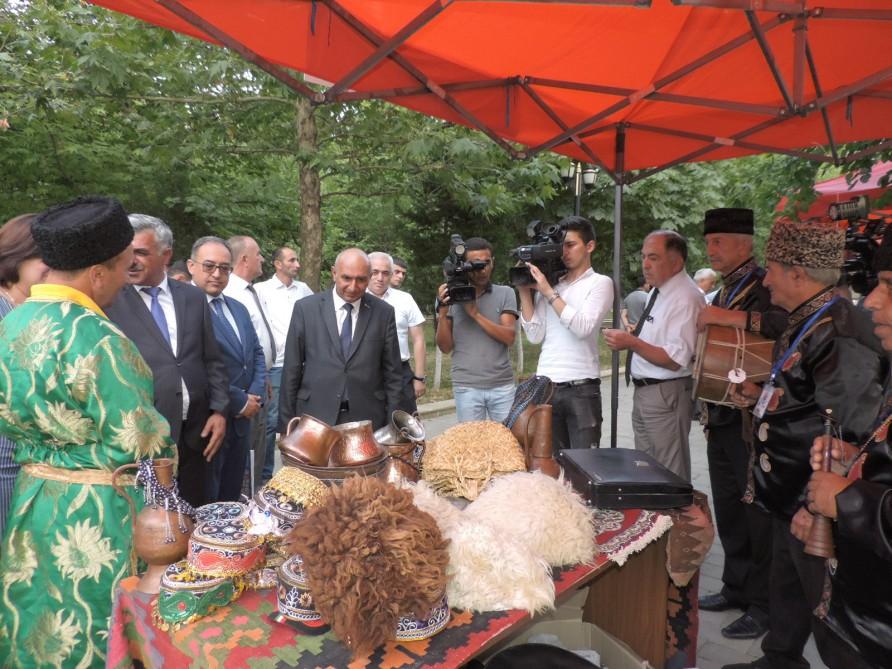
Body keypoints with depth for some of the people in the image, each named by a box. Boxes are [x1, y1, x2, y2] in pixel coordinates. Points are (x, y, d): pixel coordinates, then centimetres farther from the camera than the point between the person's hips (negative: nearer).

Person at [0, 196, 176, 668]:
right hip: (97, 509, -7)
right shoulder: (94, 337, -24)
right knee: (99, 629, 11)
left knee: (42, 622, 23)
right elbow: (138, 442, -19)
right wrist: (165, 444, 0)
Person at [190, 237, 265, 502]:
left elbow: (256, 353, 16)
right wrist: (240, 402, -13)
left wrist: (256, 395, -1)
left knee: (232, 498, 18)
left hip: (241, 420, 8)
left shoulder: (238, 308, 14)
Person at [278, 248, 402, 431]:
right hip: (315, 417, 0)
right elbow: (291, 370, 1)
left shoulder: (384, 312, 0)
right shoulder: (305, 308, -2)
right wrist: (287, 423, 1)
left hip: (367, 419, 1)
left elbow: (392, 373, 3)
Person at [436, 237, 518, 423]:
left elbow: (509, 337, -8)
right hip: (467, 388, 0)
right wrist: (442, 312, -13)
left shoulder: (505, 293, 3)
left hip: (503, 385, 1)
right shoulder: (450, 296, 3)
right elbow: (445, 347, 2)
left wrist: (475, 313, -15)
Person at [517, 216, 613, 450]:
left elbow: (583, 327, -15)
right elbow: (535, 335, 5)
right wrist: (525, 292, 1)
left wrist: (548, 292, -11)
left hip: (582, 387, -4)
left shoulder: (600, 283, 2)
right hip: (546, 386, 4)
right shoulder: (548, 282, 12)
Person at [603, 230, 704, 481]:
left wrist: (632, 343, -26)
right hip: (643, 391, 10)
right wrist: (632, 336, 9)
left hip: (666, 394, -9)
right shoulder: (657, 291, 12)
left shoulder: (686, 298, -18)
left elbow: (675, 361, -22)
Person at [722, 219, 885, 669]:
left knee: (824, 604, 10)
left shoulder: (836, 334, -25)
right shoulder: (805, 323, 6)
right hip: (788, 495, 10)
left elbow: (851, 434, -28)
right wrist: (761, 397, 6)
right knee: (786, 587, 25)